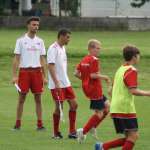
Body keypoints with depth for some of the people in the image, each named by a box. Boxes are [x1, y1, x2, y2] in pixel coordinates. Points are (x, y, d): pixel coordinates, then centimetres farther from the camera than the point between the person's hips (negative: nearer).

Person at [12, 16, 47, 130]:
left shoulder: (40, 41, 10)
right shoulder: (21, 40, 0)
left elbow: (43, 60, 11)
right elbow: (16, 59, -2)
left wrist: (44, 76, 5)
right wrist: (14, 76, -9)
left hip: (37, 71, 3)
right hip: (24, 71, -3)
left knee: (38, 98, 1)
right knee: (21, 98, 0)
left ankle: (40, 124, 4)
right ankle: (18, 124, 5)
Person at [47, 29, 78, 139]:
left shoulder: (63, 48, 14)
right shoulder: (53, 49, -14)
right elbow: (51, 66, -20)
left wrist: (65, 81, 18)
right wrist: (56, 83, -25)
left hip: (66, 83, 9)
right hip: (57, 84, -9)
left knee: (74, 104, 4)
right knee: (59, 107, -4)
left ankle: (72, 132, 8)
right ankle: (56, 133, 9)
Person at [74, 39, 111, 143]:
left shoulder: (84, 60, 11)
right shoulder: (94, 60, -16)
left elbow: (77, 73, 10)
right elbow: (93, 75, -24)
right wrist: (105, 77, -10)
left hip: (87, 87, 10)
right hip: (95, 90, -10)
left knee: (106, 106, 18)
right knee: (99, 113, -3)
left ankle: (93, 127, 15)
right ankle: (83, 131, -4)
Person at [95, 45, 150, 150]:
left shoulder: (120, 69, 16)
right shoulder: (132, 71, -10)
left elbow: (113, 90, 21)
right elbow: (133, 90, -21)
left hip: (115, 109, 9)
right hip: (126, 109, -9)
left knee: (129, 138, 12)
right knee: (133, 135, -6)